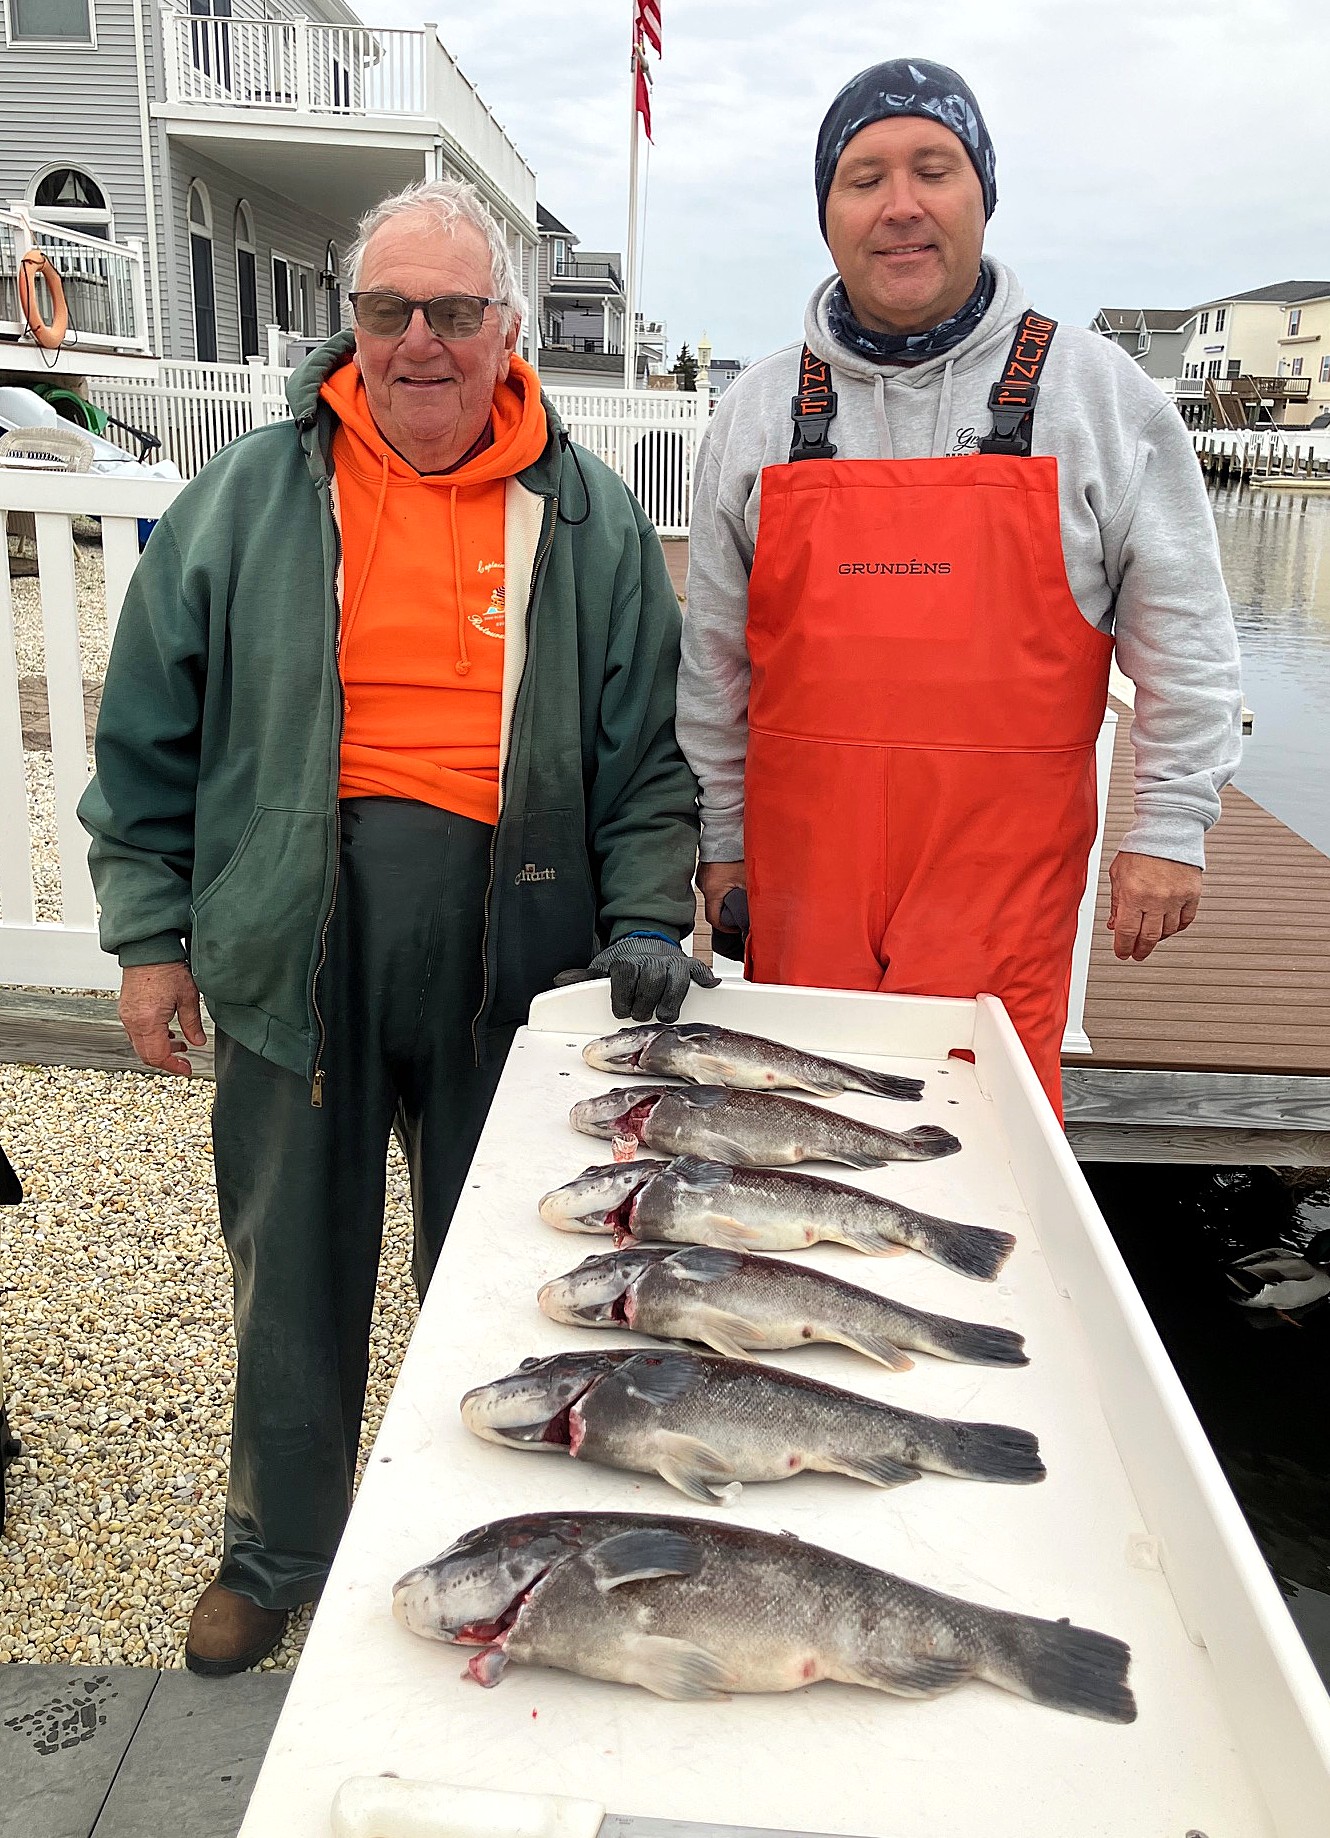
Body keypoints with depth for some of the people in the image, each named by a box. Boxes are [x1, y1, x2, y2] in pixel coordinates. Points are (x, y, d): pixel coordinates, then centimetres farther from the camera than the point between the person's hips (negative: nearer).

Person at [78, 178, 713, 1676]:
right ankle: (278, 1549, 38)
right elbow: (150, 738, 6)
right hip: (294, 948, 1)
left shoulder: (588, 519, 4)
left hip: (514, 959, 0)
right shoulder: (248, 500, 3)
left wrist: (645, 919, -5)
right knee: (294, 1268, 14)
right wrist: (150, 932, 3)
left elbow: (650, 751, 5)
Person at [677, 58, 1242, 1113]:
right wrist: (722, 840, 11)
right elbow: (714, 655, 12)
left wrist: (1171, 828, 0)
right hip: (806, 870, 2)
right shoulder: (760, 410, 8)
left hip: (1004, 879, -2)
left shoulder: (1098, 393, 3)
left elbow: (1183, 636, 5)